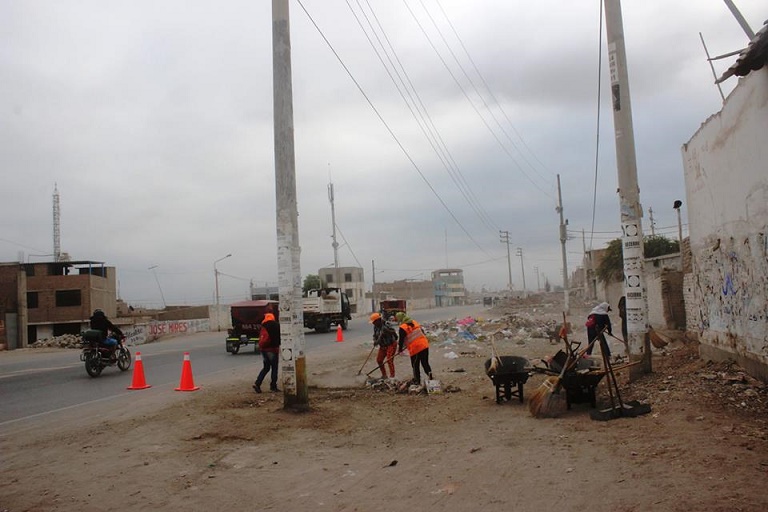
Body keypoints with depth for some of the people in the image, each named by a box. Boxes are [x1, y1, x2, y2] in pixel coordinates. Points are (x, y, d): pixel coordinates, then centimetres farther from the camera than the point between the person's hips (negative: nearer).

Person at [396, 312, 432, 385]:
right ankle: (429, 374, 6)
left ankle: (417, 381, 13)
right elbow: (422, 332, 20)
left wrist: (400, 349, 10)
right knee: (425, 363, 16)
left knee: (415, 366, 9)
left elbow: (401, 340, -6)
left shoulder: (403, 328, -10)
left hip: (415, 348, -6)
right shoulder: (414, 322, 11)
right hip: (425, 345, 6)